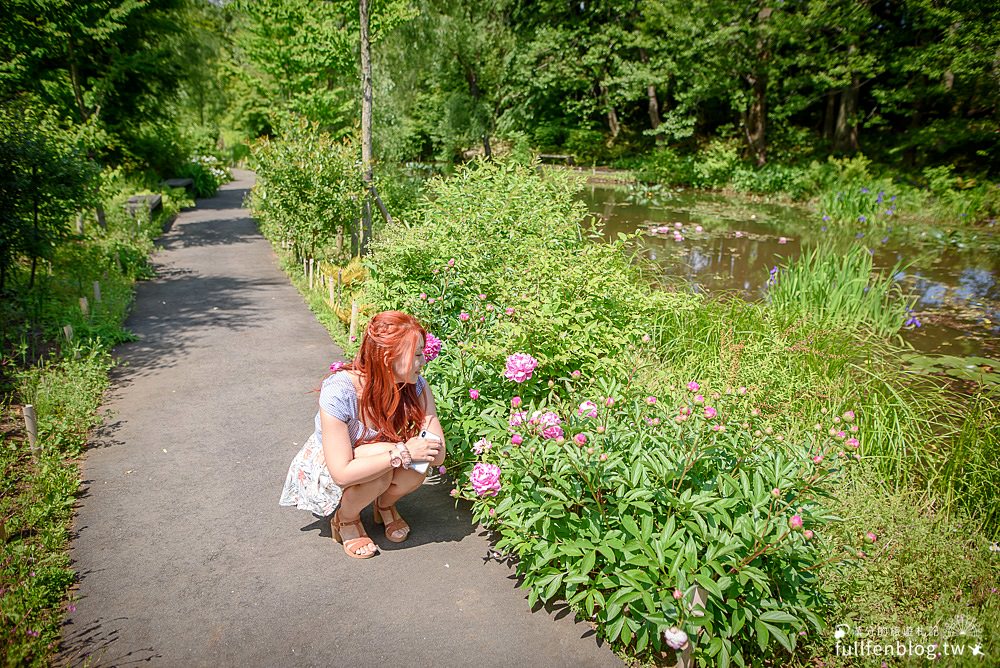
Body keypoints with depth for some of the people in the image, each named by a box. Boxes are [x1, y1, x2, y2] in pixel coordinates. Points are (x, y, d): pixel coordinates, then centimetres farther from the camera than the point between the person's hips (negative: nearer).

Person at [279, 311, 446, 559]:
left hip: (371, 455, 4)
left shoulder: (415, 385, -22)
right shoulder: (338, 392, -35)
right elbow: (342, 472, -36)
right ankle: (345, 519, -3)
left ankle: (385, 504, 7)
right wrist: (401, 453, -39)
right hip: (324, 469, -4)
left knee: (416, 465, -27)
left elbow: (437, 454, -22)